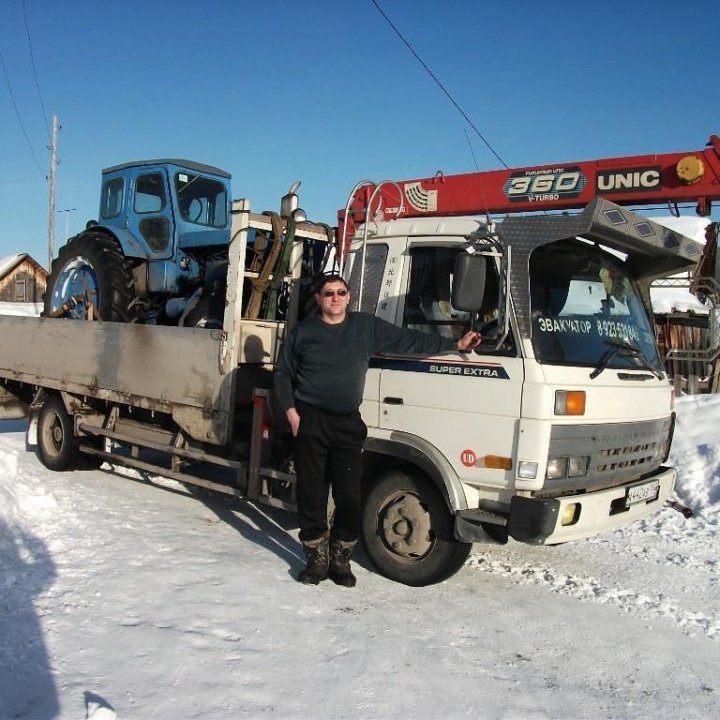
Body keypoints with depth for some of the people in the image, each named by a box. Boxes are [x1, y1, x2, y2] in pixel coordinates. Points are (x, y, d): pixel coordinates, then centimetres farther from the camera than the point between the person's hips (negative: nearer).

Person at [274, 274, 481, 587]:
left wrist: (455, 345, 8)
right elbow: (283, 375, 10)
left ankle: (340, 558, 17)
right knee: (311, 494, 2)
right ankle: (317, 558, 17)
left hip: (348, 423, 1)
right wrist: (290, 411, -3)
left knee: (350, 496, -2)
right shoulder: (302, 332, 7)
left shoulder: (369, 327, 8)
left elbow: (411, 340, 10)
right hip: (309, 421, 0)